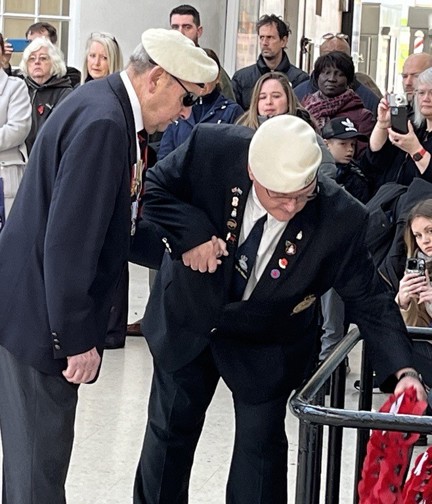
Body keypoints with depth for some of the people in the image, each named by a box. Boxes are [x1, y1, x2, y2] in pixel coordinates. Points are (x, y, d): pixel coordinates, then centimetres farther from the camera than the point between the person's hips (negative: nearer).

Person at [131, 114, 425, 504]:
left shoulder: (341, 219, -30)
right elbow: (155, 188, -12)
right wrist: (191, 234, -30)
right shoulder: (213, 150, -30)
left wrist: (403, 371, -34)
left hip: (266, 346, -1)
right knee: (170, 428, 18)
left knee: (261, 444, 4)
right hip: (189, 318, 1)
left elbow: (369, 300, -21)